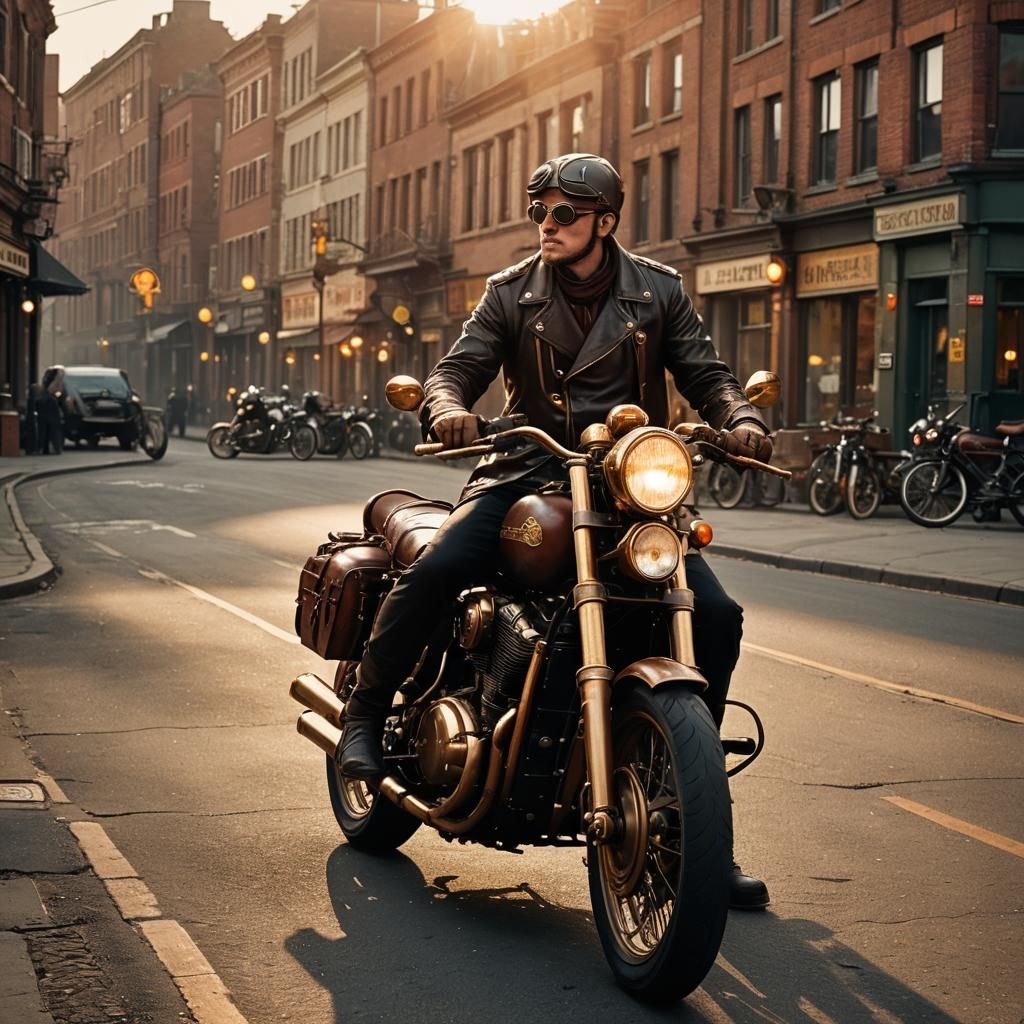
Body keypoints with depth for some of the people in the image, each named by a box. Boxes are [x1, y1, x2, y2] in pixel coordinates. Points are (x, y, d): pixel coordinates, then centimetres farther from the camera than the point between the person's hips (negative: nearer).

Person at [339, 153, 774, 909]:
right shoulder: (512, 293, 7)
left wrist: (738, 418, -17)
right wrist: (448, 407, -25)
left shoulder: (658, 292, 8)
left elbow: (705, 372, 6)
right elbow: (458, 366, -1)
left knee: (716, 615, -15)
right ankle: (367, 713, -3)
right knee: (434, 570, -28)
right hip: (530, 472, -1)